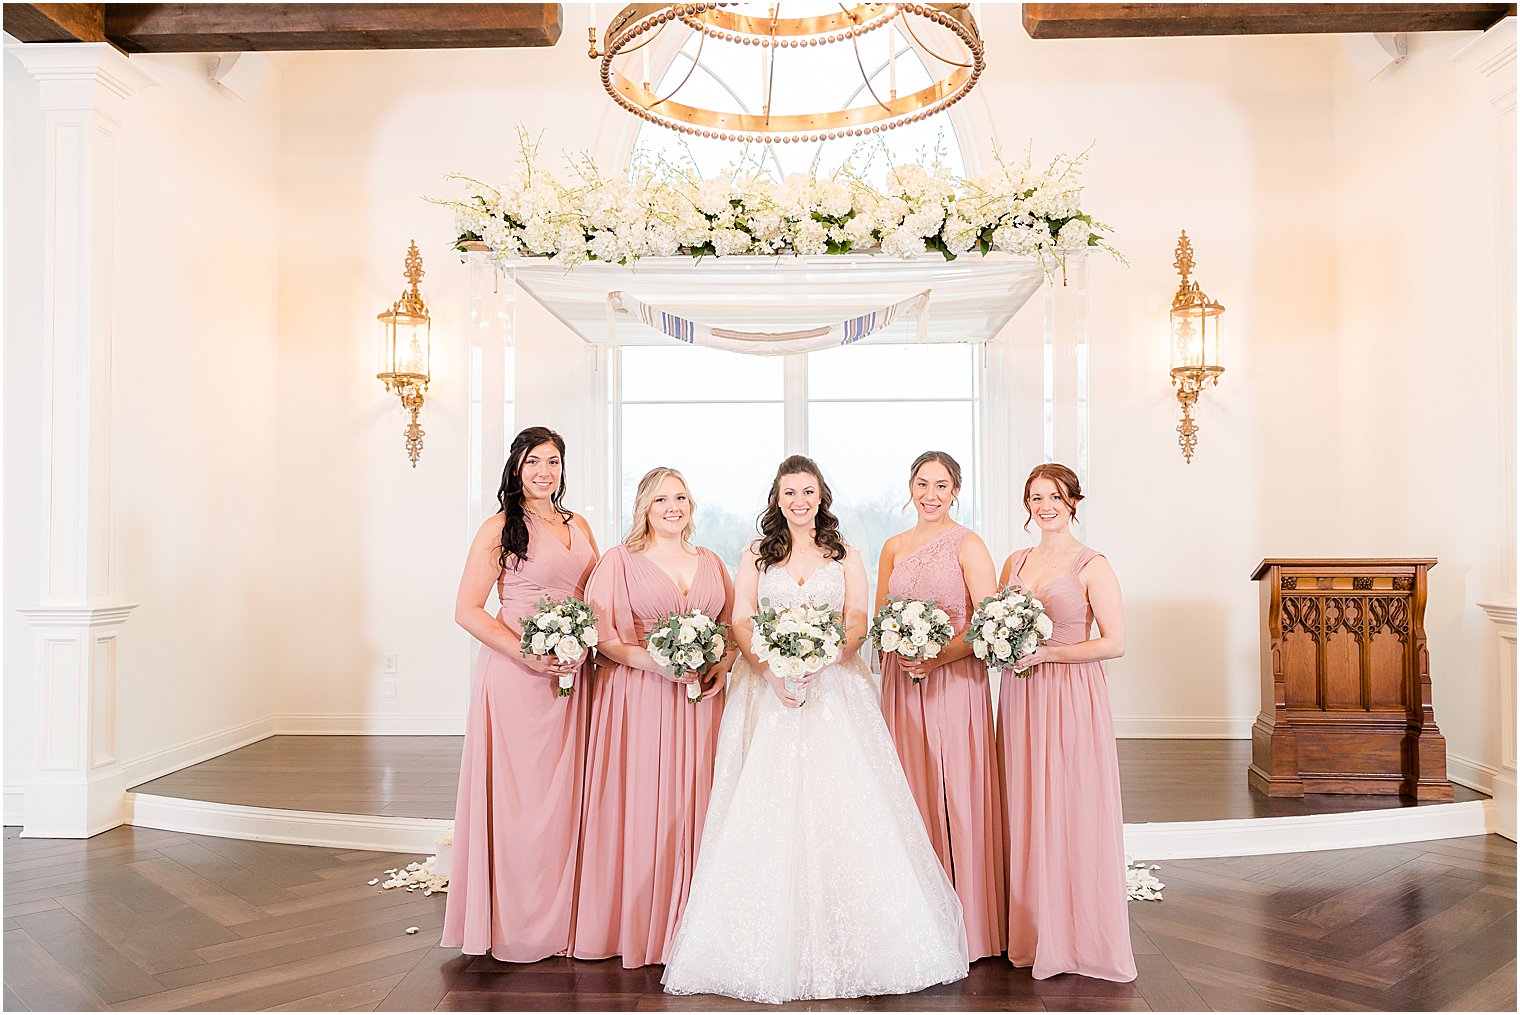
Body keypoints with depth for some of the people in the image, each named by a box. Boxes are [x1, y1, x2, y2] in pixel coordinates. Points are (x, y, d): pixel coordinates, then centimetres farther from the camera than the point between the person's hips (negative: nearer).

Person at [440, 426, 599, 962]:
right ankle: (516, 924, 16)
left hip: (572, 676, 5)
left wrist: (583, 648, -1)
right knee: (518, 794, 0)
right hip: (516, 675, -5)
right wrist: (531, 656, -16)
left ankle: (559, 917, 24)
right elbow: (467, 610, -8)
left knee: (563, 792, 9)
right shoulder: (499, 529, -3)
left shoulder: (579, 527, 13)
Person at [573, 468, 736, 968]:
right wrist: (657, 662, -17)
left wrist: (724, 663, -3)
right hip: (639, 697, -3)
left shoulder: (710, 563, 15)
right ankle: (635, 924, 11)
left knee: (694, 803, 4)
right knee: (640, 803, -3)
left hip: (700, 700, 4)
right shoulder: (619, 561, 2)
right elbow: (600, 632, -6)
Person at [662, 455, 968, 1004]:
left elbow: (858, 620, 2)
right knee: (766, 808, -5)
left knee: (841, 803, -7)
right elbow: (740, 621, 3)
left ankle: (842, 948, 3)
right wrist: (772, 669, -15)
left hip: (834, 690, 0)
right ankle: (773, 947, 3)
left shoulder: (844, 557, 12)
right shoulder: (756, 556, 12)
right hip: (768, 689, 0)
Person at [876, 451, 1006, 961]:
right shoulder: (894, 547, 12)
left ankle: (967, 922, 11)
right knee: (910, 794, 6)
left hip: (954, 680, -4)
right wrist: (898, 651, -6)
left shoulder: (967, 545, -2)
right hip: (902, 682, 4)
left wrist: (938, 656, -19)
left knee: (957, 793, -2)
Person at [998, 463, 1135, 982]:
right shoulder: (1015, 562, 13)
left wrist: (1046, 653, -15)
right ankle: (1033, 933, 19)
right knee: (1026, 814, 7)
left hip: (1071, 696, -5)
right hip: (1021, 696, 5)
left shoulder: (1091, 565, -4)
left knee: (1073, 813, -1)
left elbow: (1114, 642, -10)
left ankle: (1082, 938, 13)